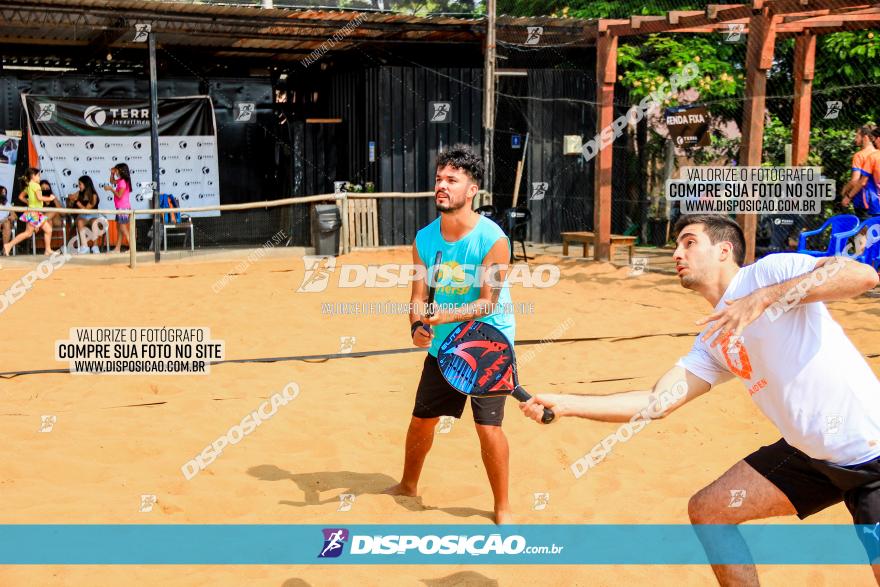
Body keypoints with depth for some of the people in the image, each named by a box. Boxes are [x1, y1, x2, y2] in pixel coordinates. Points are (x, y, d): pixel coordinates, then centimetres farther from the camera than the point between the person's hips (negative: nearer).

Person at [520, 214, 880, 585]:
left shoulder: (769, 270, -11)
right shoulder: (712, 341, 9)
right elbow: (657, 403, 3)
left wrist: (764, 297, -33)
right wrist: (563, 404, -2)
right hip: (808, 453, 7)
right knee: (706, 511, 6)